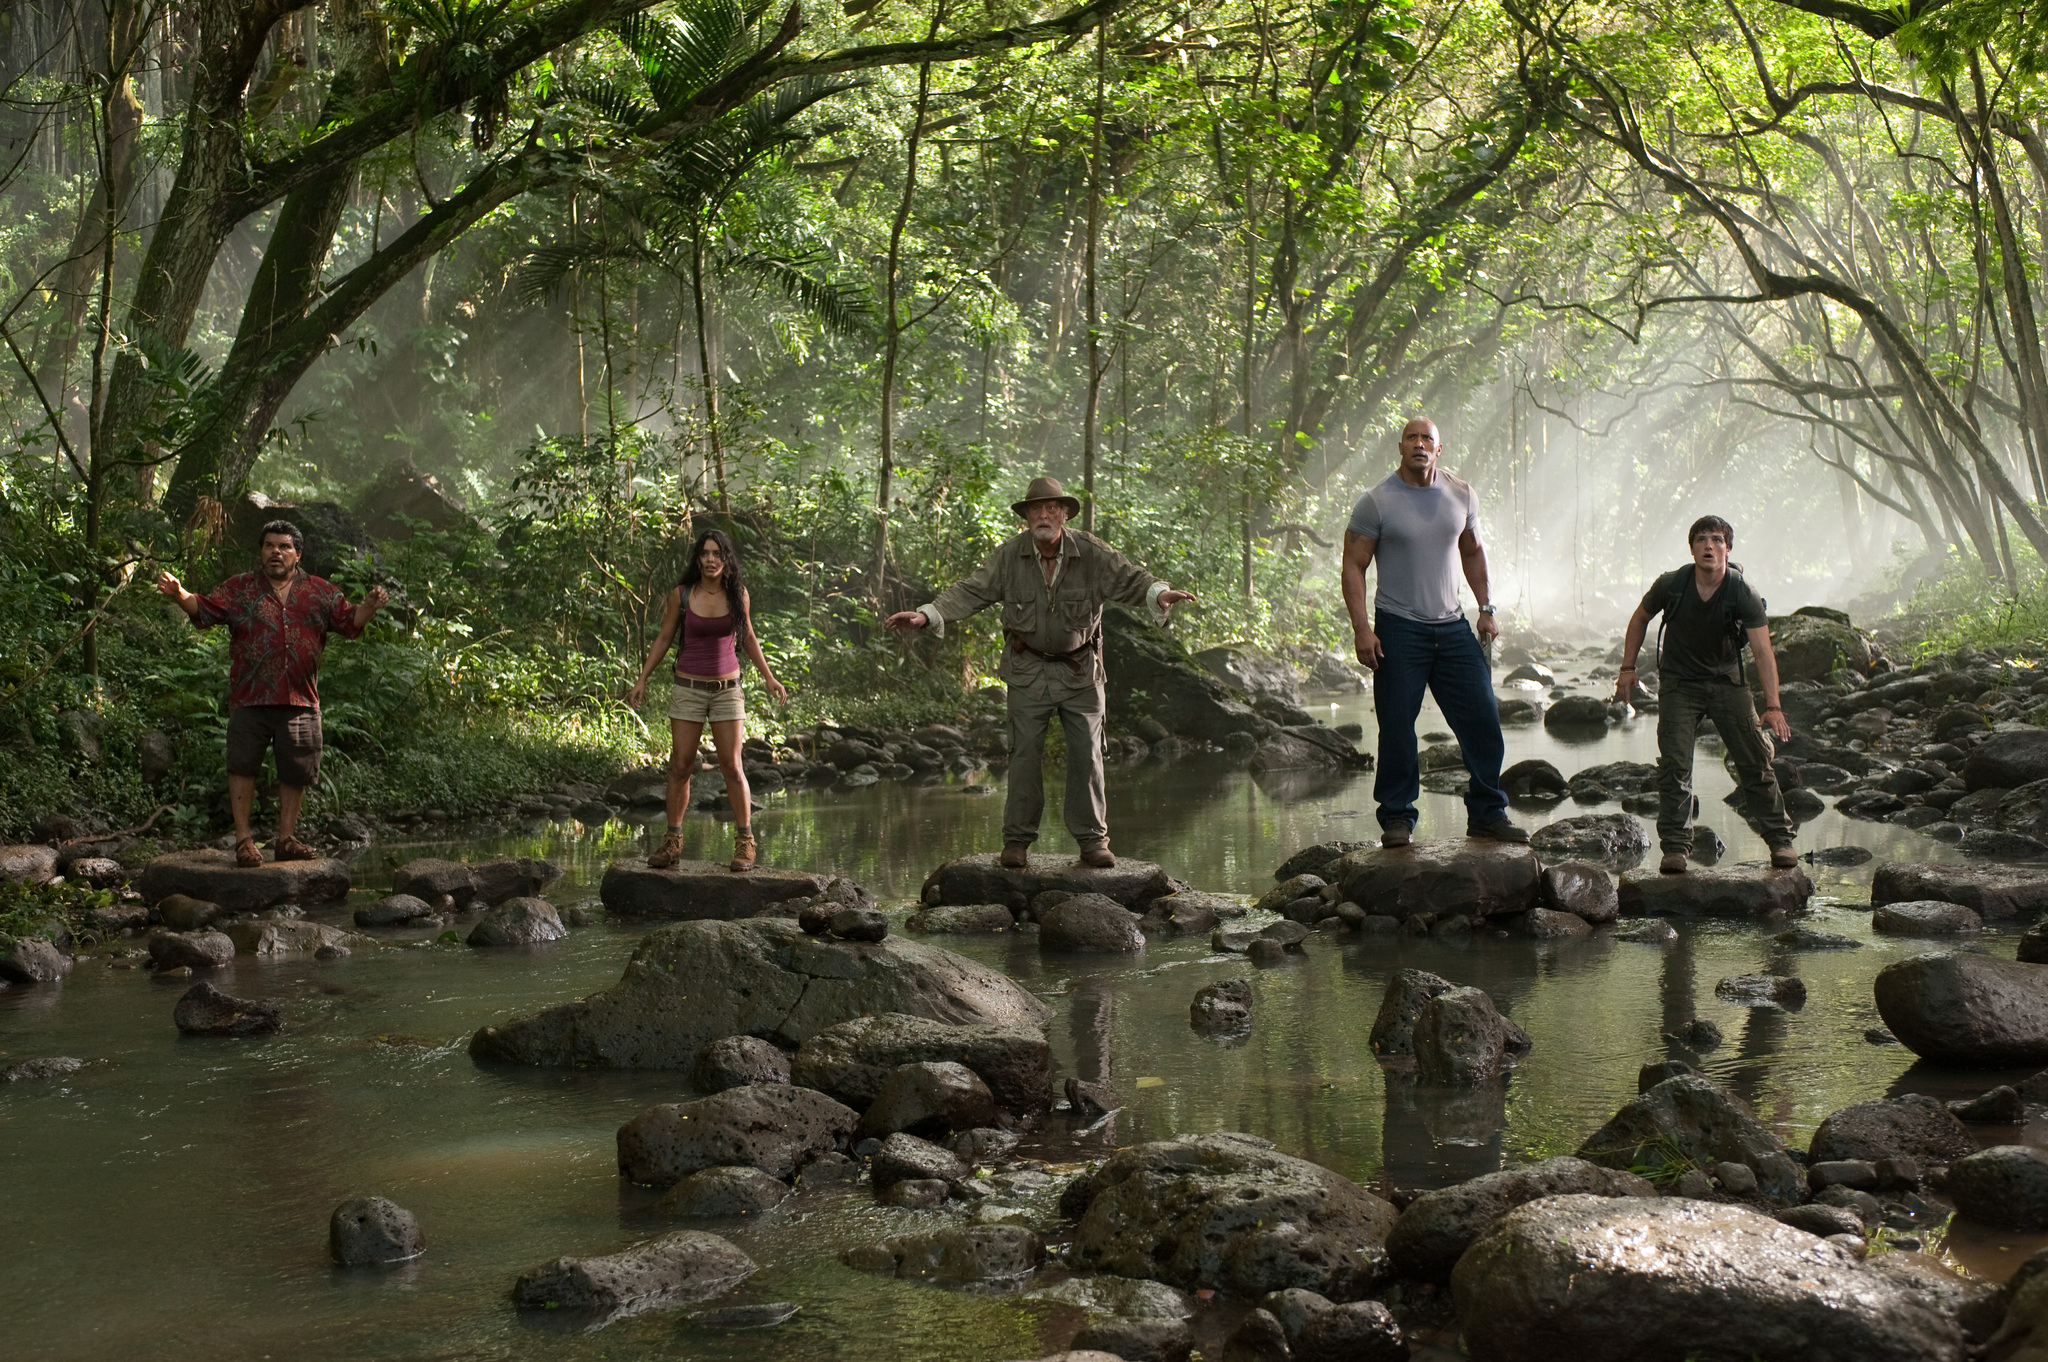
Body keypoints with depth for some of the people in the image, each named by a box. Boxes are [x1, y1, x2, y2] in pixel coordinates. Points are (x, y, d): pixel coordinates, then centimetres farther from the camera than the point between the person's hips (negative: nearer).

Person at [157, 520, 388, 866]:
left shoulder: (321, 592, 12)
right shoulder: (239, 589, 9)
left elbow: (349, 623, 11)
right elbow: (205, 610, 2)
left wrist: (369, 606, -8)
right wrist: (179, 594, -15)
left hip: (300, 699, 2)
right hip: (250, 696, -1)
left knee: (297, 771, 4)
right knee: (243, 766, -3)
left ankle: (285, 839, 15)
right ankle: (243, 840, 3)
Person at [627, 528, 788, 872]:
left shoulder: (738, 594, -1)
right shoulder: (681, 595, -4)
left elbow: (748, 637, 13)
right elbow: (664, 638, 5)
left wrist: (768, 677, 13)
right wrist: (642, 679, 2)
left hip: (727, 689, 0)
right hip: (688, 688, 0)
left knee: (732, 766, -4)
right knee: (680, 766, 0)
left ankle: (745, 842, 4)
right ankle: (673, 841, 8)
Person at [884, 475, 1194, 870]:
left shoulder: (1092, 553, -9)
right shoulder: (1009, 556, -8)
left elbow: (1131, 579, -11)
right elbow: (970, 592, -10)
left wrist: (1160, 593, -34)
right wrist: (926, 615, -23)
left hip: (1081, 670, 0)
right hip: (1028, 670, 0)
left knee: (1087, 755, 1)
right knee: (1025, 753, -2)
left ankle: (1092, 840, 9)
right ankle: (1017, 841, 5)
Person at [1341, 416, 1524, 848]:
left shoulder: (1462, 496, 7)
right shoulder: (1377, 501, -6)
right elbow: (1354, 566, -5)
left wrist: (1486, 609, 15)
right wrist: (1362, 629, -13)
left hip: (1452, 626, 4)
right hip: (1399, 629, -4)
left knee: (1483, 720, 2)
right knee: (1397, 728, -2)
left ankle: (1487, 814, 14)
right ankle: (1397, 819, 10)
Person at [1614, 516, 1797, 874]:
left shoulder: (1744, 594, -17)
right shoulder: (1671, 585, -13)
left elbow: (1763, 650, -24)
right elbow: (1640, 619, 7)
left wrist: (1773, 706, -34)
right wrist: (1628, 668, 2)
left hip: (1726, 682, 0)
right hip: (1678, 683, 0)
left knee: (1756, 760, -3)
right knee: (1674, 765, -10)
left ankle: (1780, 840, 9)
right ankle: (1675, 847, -4)